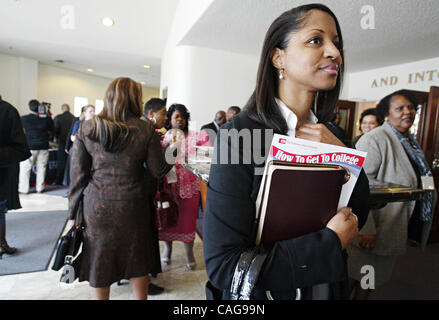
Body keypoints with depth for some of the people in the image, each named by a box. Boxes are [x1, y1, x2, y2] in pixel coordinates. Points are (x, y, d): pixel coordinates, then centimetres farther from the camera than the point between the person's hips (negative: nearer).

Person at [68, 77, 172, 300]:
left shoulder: (86, 129, -2)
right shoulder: (145, 130, -8)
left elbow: (77, 174, 0)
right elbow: (158, 171, -4)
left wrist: (73, 214, 7)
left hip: (96, 207, 2)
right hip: (132, 206, -1)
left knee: (99, 264, 17)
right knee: (137, 264, 17)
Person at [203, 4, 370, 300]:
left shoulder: (328, 135, -5)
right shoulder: (239, 135, -24)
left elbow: (358, 220, 0)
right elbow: (222, 265, -26)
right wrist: (330, 243, -21)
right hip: (262, 293, -5)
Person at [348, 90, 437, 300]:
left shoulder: (411, 142, 13)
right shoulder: (375, 139, -18)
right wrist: (366, 229, -28)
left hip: (396, 230, 9)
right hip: (372, 231, -9)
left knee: (372, 281, 21)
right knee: (354, 278, 5)